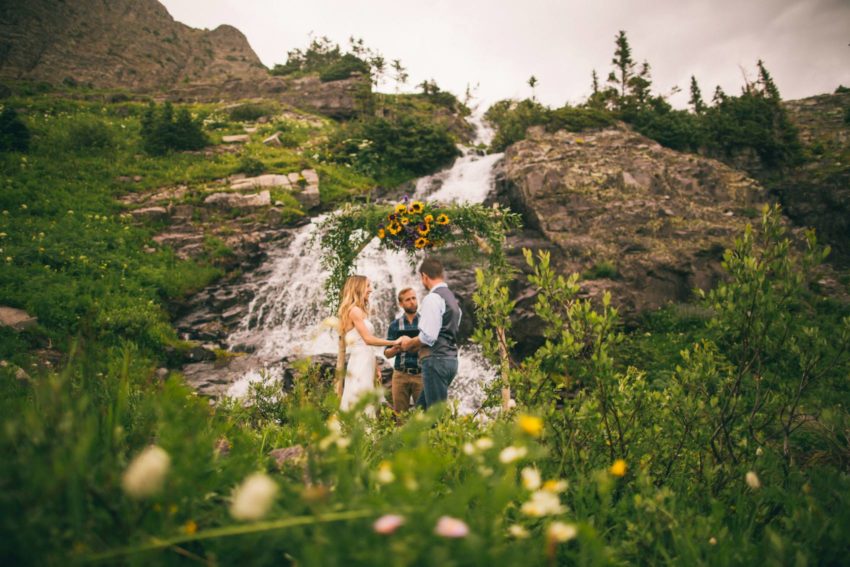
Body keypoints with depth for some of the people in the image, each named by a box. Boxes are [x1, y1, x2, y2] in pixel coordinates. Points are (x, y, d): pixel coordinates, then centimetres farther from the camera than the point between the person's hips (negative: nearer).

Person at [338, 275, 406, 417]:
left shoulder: (360, 311, 18)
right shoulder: (354, 310, -10)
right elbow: (368, 339, -14)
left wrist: (374, 366, 14)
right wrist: (395, 342, -11)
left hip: (365, 361, 9)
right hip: (361, 362, -9)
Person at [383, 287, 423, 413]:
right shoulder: (395, 325, 6)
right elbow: (387, 353, 8)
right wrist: (396, 348, -13)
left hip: (420, 374, -1)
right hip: (400, 375, 1)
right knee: (400, 413, 5)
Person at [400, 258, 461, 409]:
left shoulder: (433, 298, -12)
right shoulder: (452, 298, 18)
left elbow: (428, 336, -19)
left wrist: (409, 344, -1)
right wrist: (416, 344, 25)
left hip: (436, 359, -9)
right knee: (422, 407, 14)